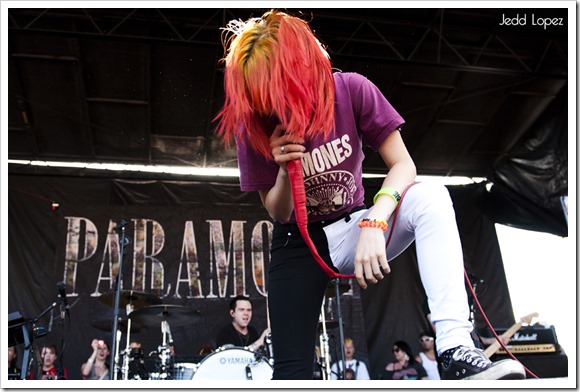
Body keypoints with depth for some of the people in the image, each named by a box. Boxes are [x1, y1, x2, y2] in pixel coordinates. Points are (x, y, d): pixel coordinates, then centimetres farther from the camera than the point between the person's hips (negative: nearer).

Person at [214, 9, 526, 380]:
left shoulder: (351, 90, -15)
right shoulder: (253, 126, -13)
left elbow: (403, 164, -18)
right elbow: (278, 214, -6)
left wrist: (373, 223, -36)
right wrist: (285, 170, -28)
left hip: (353, 230, 1)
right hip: (297, 243, 0)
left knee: (431, 198, -32)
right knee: (291, 371, -20)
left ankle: (456, 351, -37)